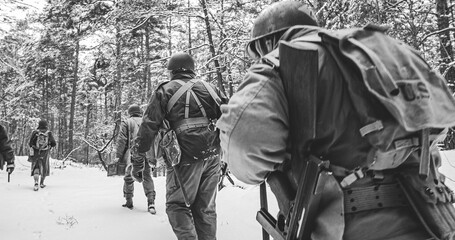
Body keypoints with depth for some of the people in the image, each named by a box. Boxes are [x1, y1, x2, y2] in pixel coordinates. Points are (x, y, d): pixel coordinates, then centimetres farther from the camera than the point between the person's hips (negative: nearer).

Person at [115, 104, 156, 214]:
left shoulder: (126, 122, 6)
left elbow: (121, 140, -1)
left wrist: (118, 155, 2)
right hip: (147, 155, 3)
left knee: (129, 178, 10)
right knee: (147, 178, 5)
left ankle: (129, 202, 17)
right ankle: (151, 202, -6)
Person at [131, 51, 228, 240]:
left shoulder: (165, 91, 3)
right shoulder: (209, 88, 15)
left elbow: (148, 127, -3)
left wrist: (138, 160, 0)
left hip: (185, 159, -4)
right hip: (212, 156, 5)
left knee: (177, 205, 7)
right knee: (206, 207, 14)